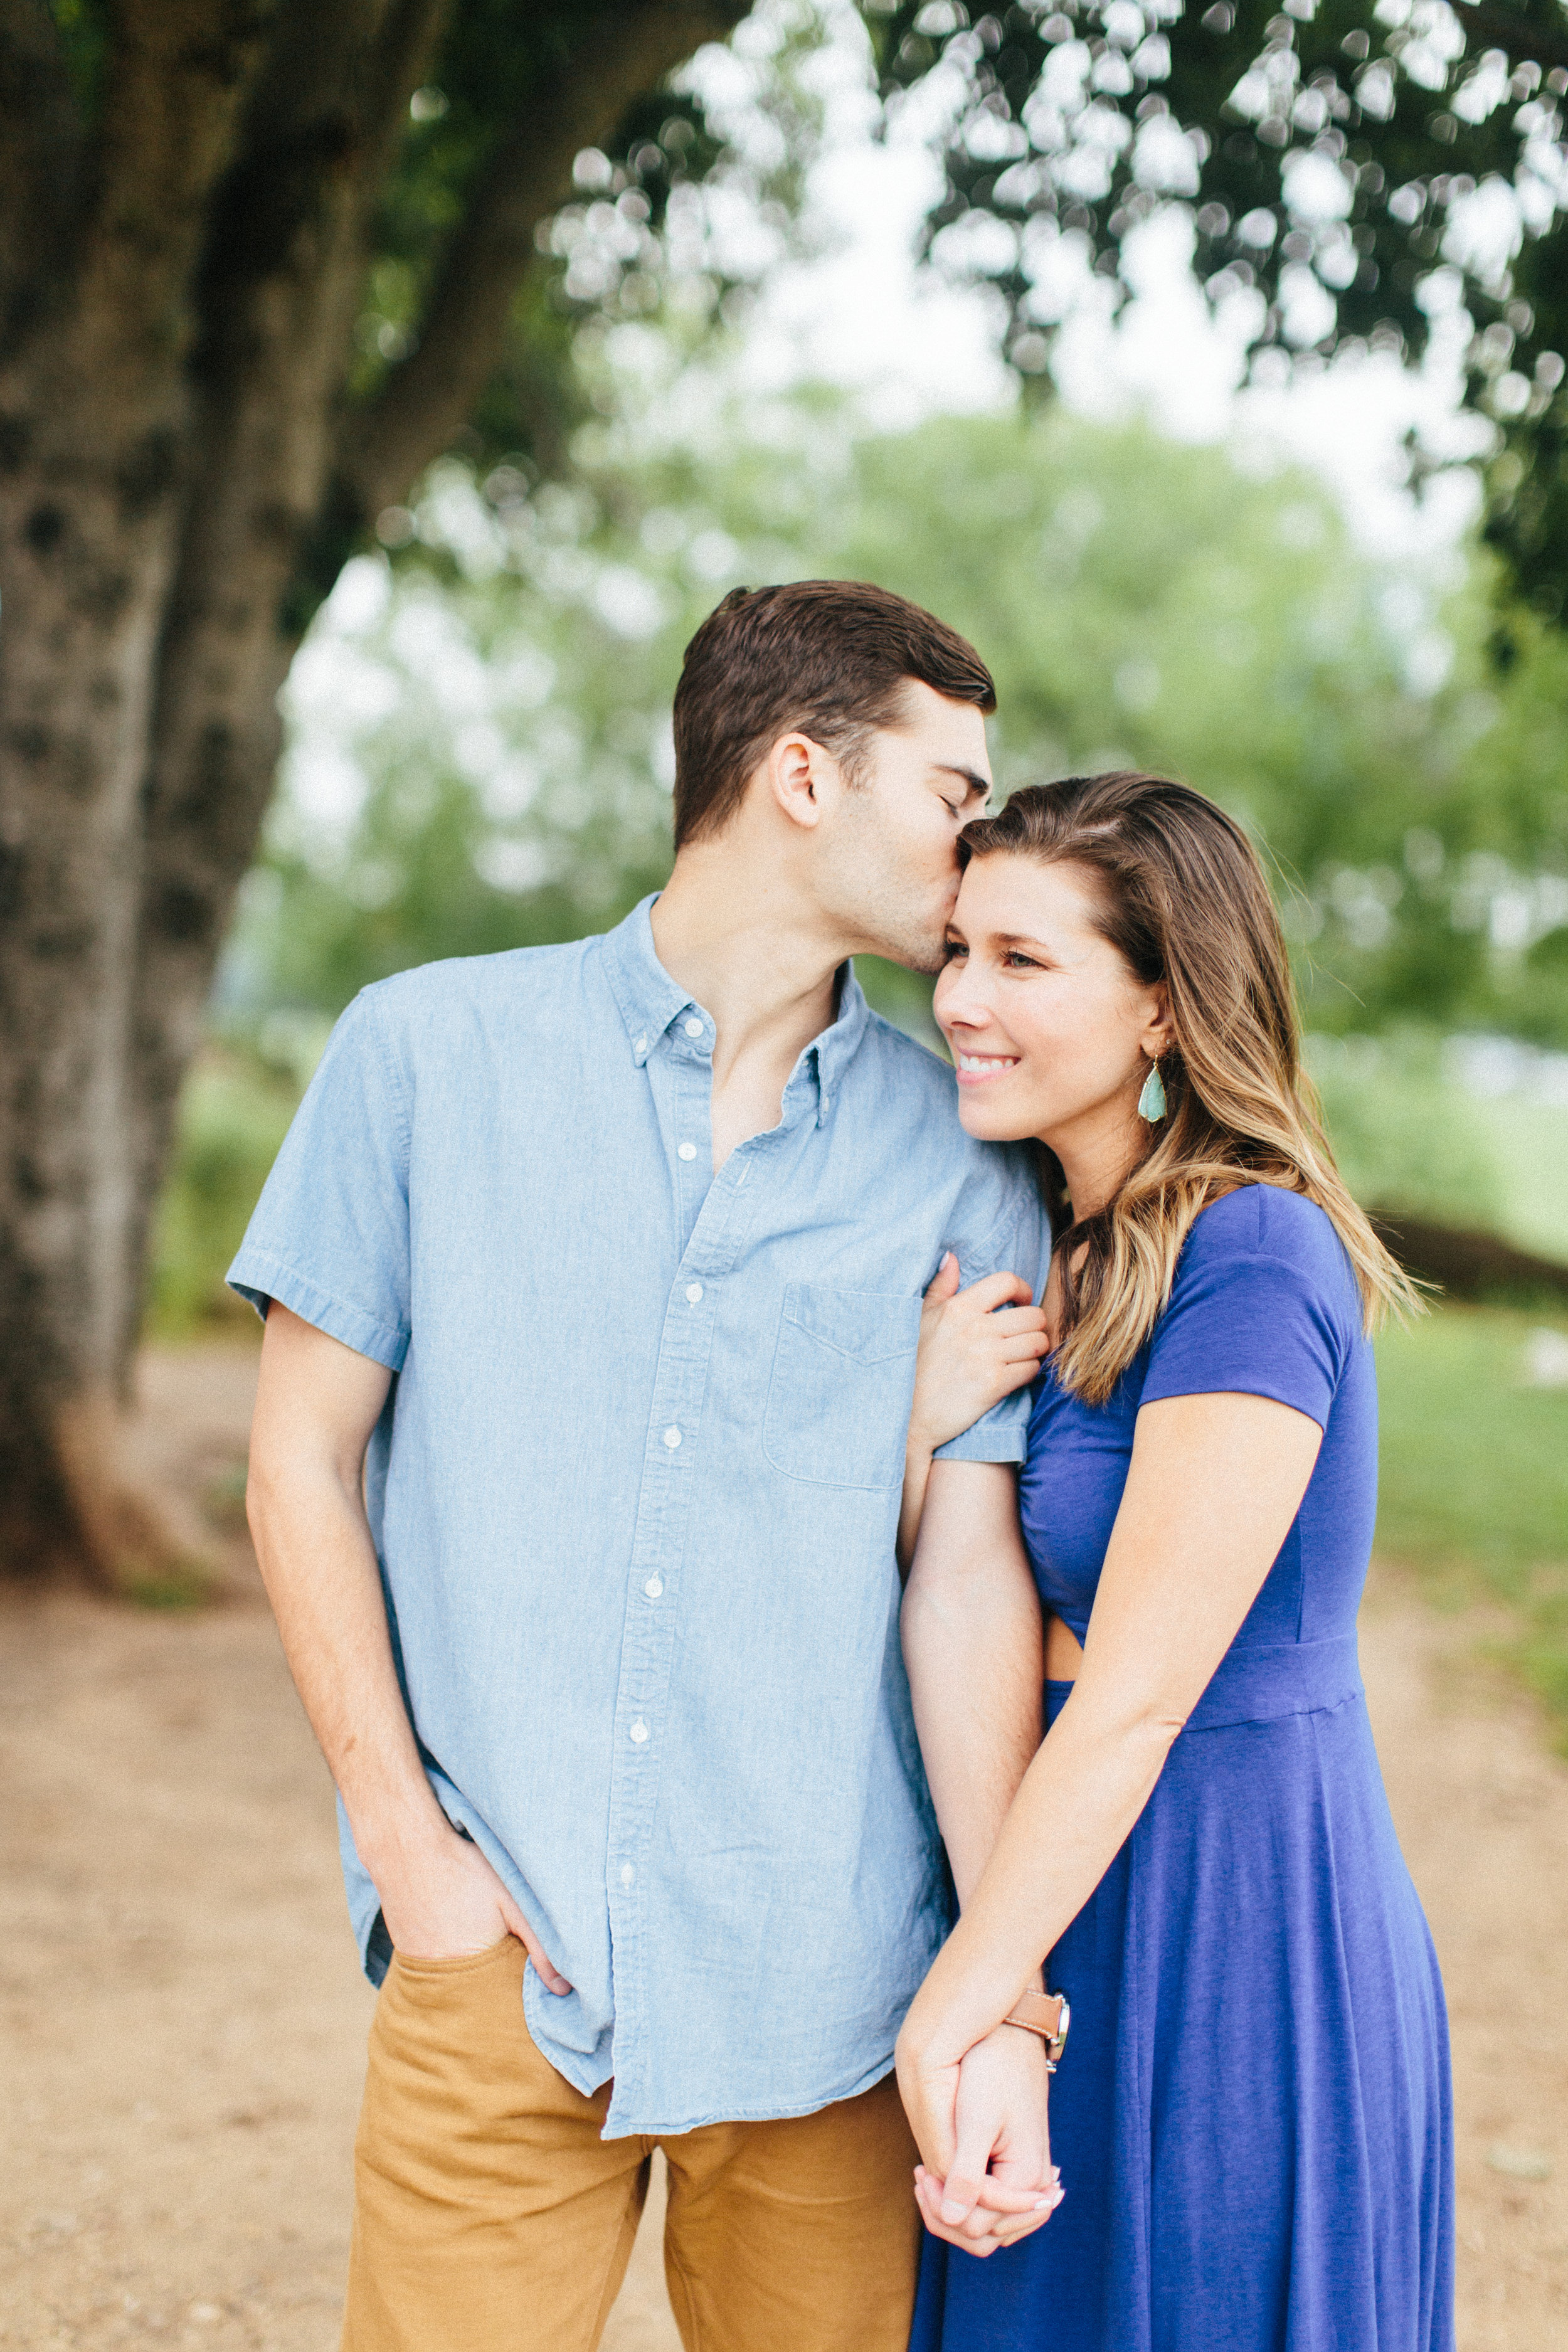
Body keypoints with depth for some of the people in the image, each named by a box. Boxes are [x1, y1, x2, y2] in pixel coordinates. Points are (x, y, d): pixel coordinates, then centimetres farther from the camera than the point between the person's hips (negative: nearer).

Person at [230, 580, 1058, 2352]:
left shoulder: (959, 1167, 3)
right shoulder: (430, 1053, 1)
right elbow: (303, 1460, 3)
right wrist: (408, 1844, -4)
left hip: (821, 1990, 1)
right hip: (499, 1958, -1)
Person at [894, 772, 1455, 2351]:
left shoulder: (1248, 1258, -19)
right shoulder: (1052, 1255, 7)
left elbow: (1139, 1698, -21)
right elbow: (957, 1627, 7)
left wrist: (962, 1988, -15)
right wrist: (921, 1419, -11)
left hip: (1237, 1931, -8)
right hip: (1091, 1899, 8)